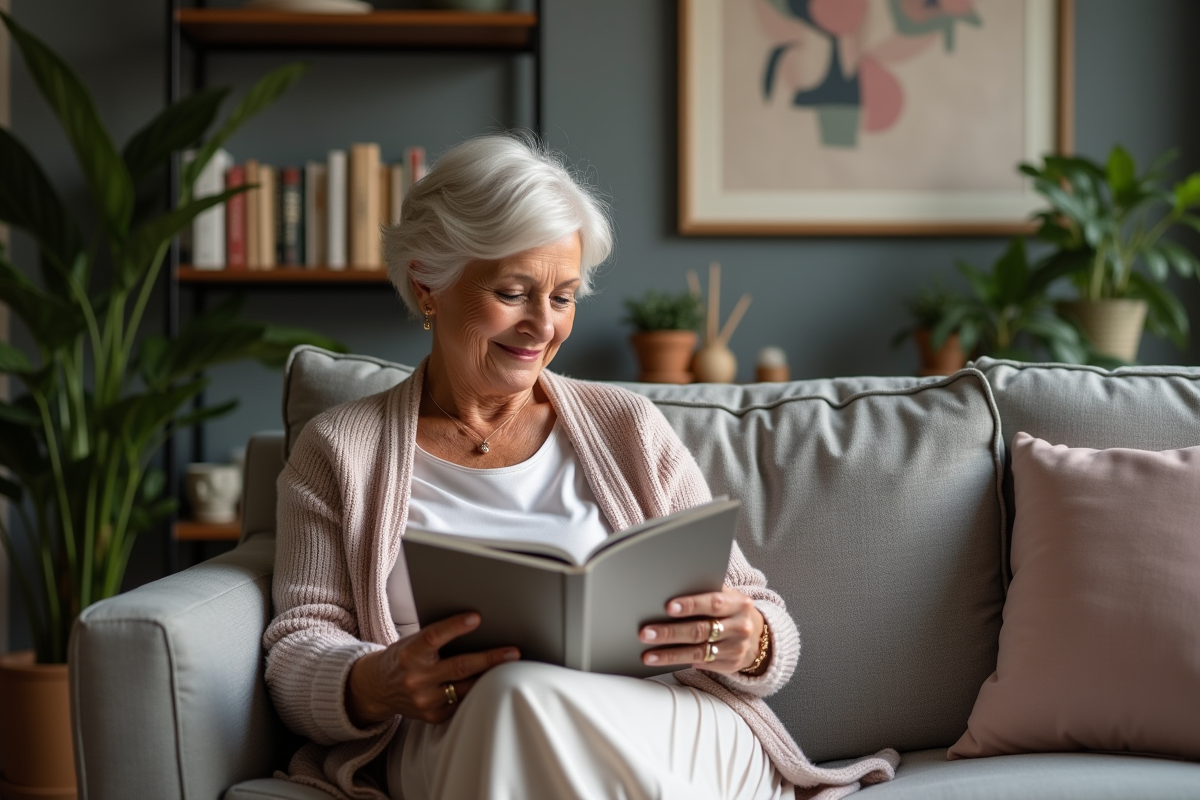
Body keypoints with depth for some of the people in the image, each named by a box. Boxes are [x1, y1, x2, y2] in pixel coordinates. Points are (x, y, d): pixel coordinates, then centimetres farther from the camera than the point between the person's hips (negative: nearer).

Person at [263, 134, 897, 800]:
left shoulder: (627, 427, 19)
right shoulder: (340, 451, 16)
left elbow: (764, 621, 16)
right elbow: (297, 654, 7)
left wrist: (750, 641, -10)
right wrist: (372, 687, -18)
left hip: (679, 742, 1)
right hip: (450, 744, 0)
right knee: (520, 692, -37)